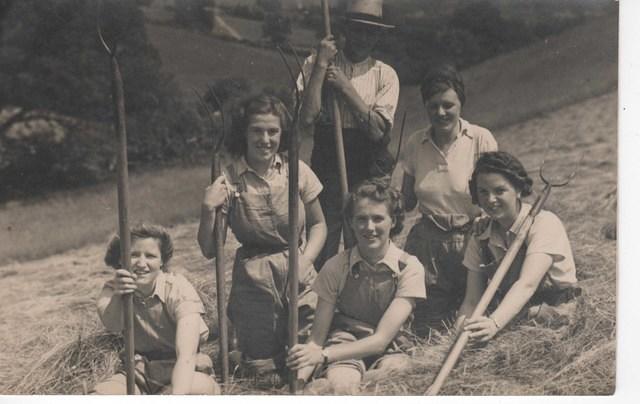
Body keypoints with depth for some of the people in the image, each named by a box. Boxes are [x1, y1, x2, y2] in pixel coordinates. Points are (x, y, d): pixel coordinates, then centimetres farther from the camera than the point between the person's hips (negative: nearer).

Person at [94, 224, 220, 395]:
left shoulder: (179, 290, -18)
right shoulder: (113, 288, -5)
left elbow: (186, 355, -32)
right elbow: (112, 325, -29)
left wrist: (176, 396, -49)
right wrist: (117, 296, -51)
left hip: (179, 371, -3)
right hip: (139, 371, 3)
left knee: (200, 389, -36)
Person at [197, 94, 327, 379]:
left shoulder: (297, 171, -4)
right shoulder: (228, 181, -7)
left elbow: (318, 224, 7)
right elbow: (209, 251, -3)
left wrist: (305, 261, -9)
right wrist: (208, 210, -19)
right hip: (253, 282, -1)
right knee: (262, 369, 3)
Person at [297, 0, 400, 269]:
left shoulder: (385, 75, 4)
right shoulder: (315, 64, 2)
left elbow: (377, 130, -10)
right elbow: (307, 119, -12)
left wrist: (345, 87, -11)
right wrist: (321, 65, -11)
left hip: (371, 169, 1)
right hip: (327, 164, -1)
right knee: (322, 249, 0)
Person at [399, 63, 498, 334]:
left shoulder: (481, 139, -8)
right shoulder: (415, 144, 1)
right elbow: (407, 202, 8)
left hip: (470, 240, -2)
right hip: (427, 243, 3)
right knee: (429, 327, 4)